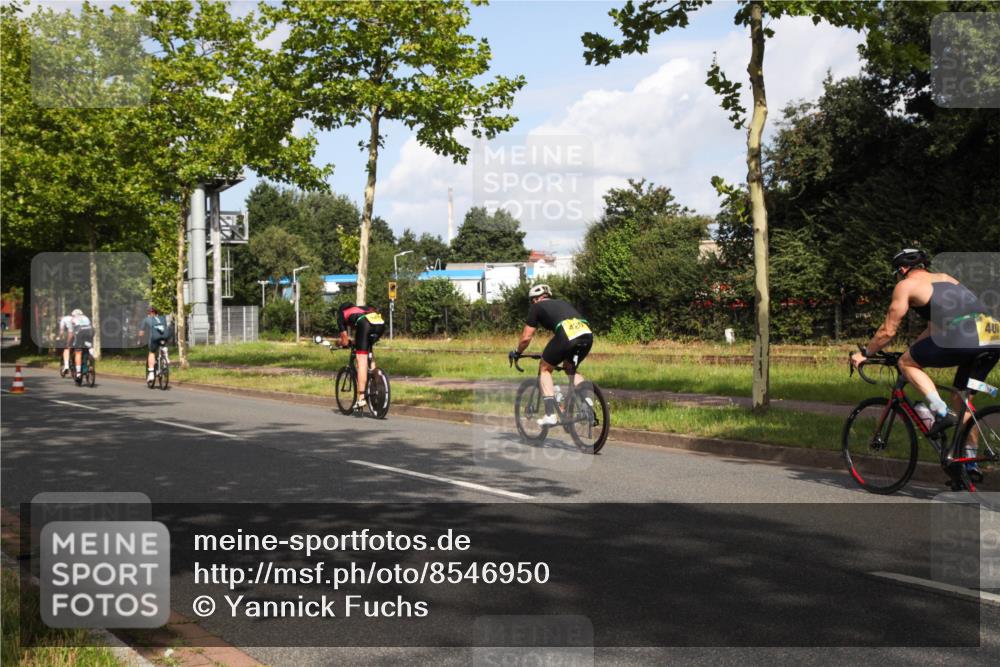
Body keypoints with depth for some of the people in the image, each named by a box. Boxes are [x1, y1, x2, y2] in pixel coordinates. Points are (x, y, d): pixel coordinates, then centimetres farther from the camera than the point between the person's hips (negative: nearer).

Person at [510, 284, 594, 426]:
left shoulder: (536, 307, 21)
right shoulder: (562, 303, 37)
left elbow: (526, 337, 20)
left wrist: (516, 353, 39)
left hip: (567, 335, -5)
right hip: (587, 334, 5)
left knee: (544, 368, 17)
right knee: (570, 368, 31)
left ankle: (550, 414, 8)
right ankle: (587, 401, 10)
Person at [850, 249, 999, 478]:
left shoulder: (906, 285, 11)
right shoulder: (945, 278, 33)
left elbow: (888, 331, 12)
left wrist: (864, 353, 25)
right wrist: (914, 349, 47)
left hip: (962, 339, -7)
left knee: (907, 363, 12)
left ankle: (941, 412, -3)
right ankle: (970, 462, 21)